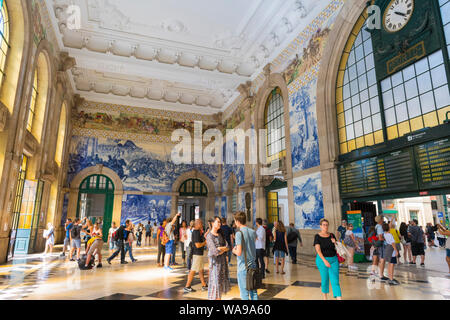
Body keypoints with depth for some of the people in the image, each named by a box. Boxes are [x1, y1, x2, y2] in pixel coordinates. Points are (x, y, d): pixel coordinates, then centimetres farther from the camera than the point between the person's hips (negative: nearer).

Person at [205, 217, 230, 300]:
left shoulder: (220, 235, 9)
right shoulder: (209, 236, -12)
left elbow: (228, 248, 2)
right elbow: (215, 252, -19)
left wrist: (220, 248, -15)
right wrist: (224, 249, -4)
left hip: (223, 260, 7)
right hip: (215, 261, -7)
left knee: (221, 280, 12)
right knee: (215, 281, -3)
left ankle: (219, 298, 24)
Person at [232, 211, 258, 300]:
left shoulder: (239, 233, -16)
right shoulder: (253, 232, 4)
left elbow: (239, 252, -21)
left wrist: (234, 250, 1)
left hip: (243, 267, -6)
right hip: (253, 265, 6)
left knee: (244, 293, 4)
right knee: (253, 291, 16)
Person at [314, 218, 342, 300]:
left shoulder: (332, 235, 6)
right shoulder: (317, 236, -6)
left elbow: (336, 248, 14)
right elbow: (318, 250, -12)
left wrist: (335, 243, -7)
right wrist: (325, 261, -22)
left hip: (333, 259, 3)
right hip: (322, 259, -3)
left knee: (335, 280, -2)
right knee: (325, 280, 7)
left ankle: (339, 298, -4)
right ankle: (325, 297, 27)